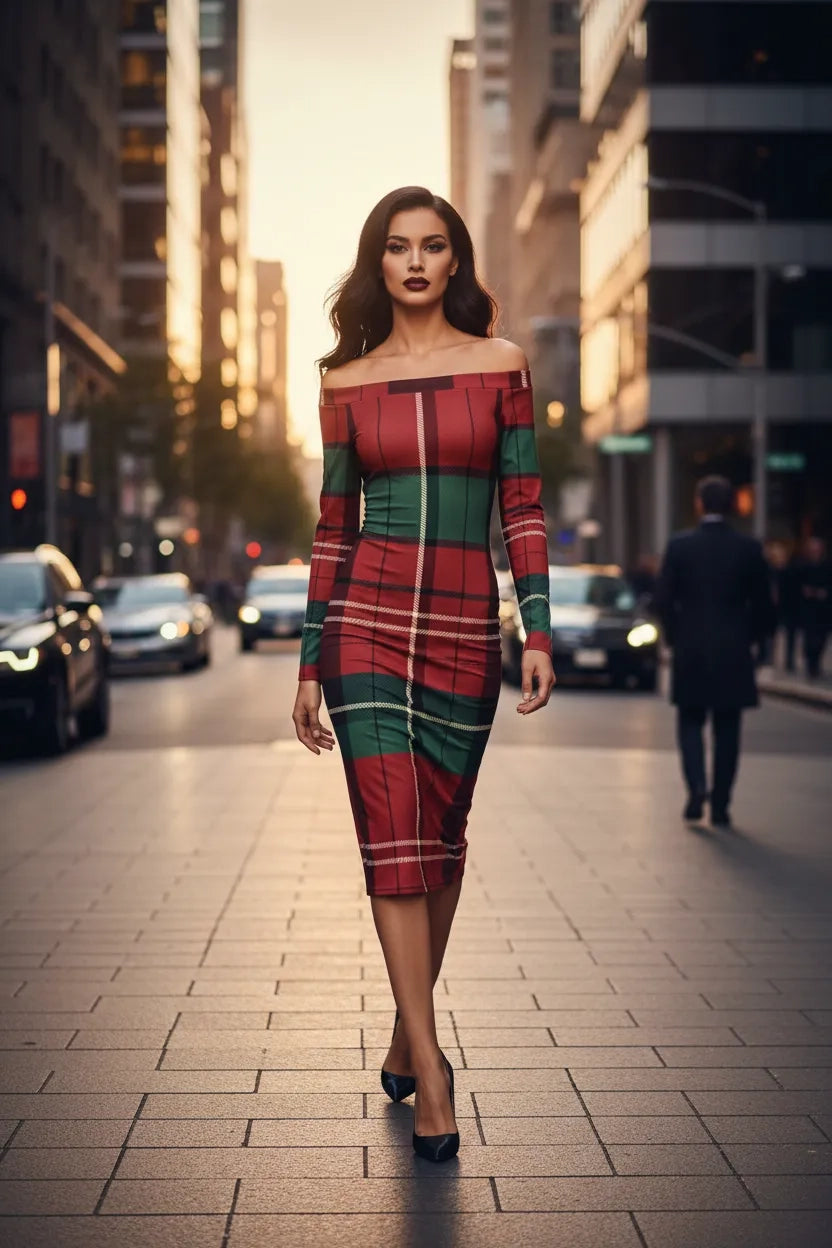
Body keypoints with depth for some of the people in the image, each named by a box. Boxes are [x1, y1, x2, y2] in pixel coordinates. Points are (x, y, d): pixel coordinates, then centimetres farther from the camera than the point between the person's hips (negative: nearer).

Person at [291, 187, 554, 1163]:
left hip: (465, 624, 1)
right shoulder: (346, 382, 7)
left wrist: (538, 629, -6)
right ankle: (430, 1071, -7)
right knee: (393, 836, -8)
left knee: (440, 834, 7)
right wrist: (309, 663, 6)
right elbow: (333, 525, 8)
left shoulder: (499, 364, 5)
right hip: (368, 617, 0)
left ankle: (409, 1033, 24)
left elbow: (523, 505, 4)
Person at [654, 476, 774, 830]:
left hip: (691, 653, 0)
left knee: (690, 722, 13)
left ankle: (697, 785, -9)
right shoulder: (749, 549, -3)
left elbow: (663, 600, -4)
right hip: (733, 655, 0)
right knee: (727, 731, 8)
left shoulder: (679, 546, -5)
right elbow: (763, 604, 0)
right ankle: (720, 806, 8)